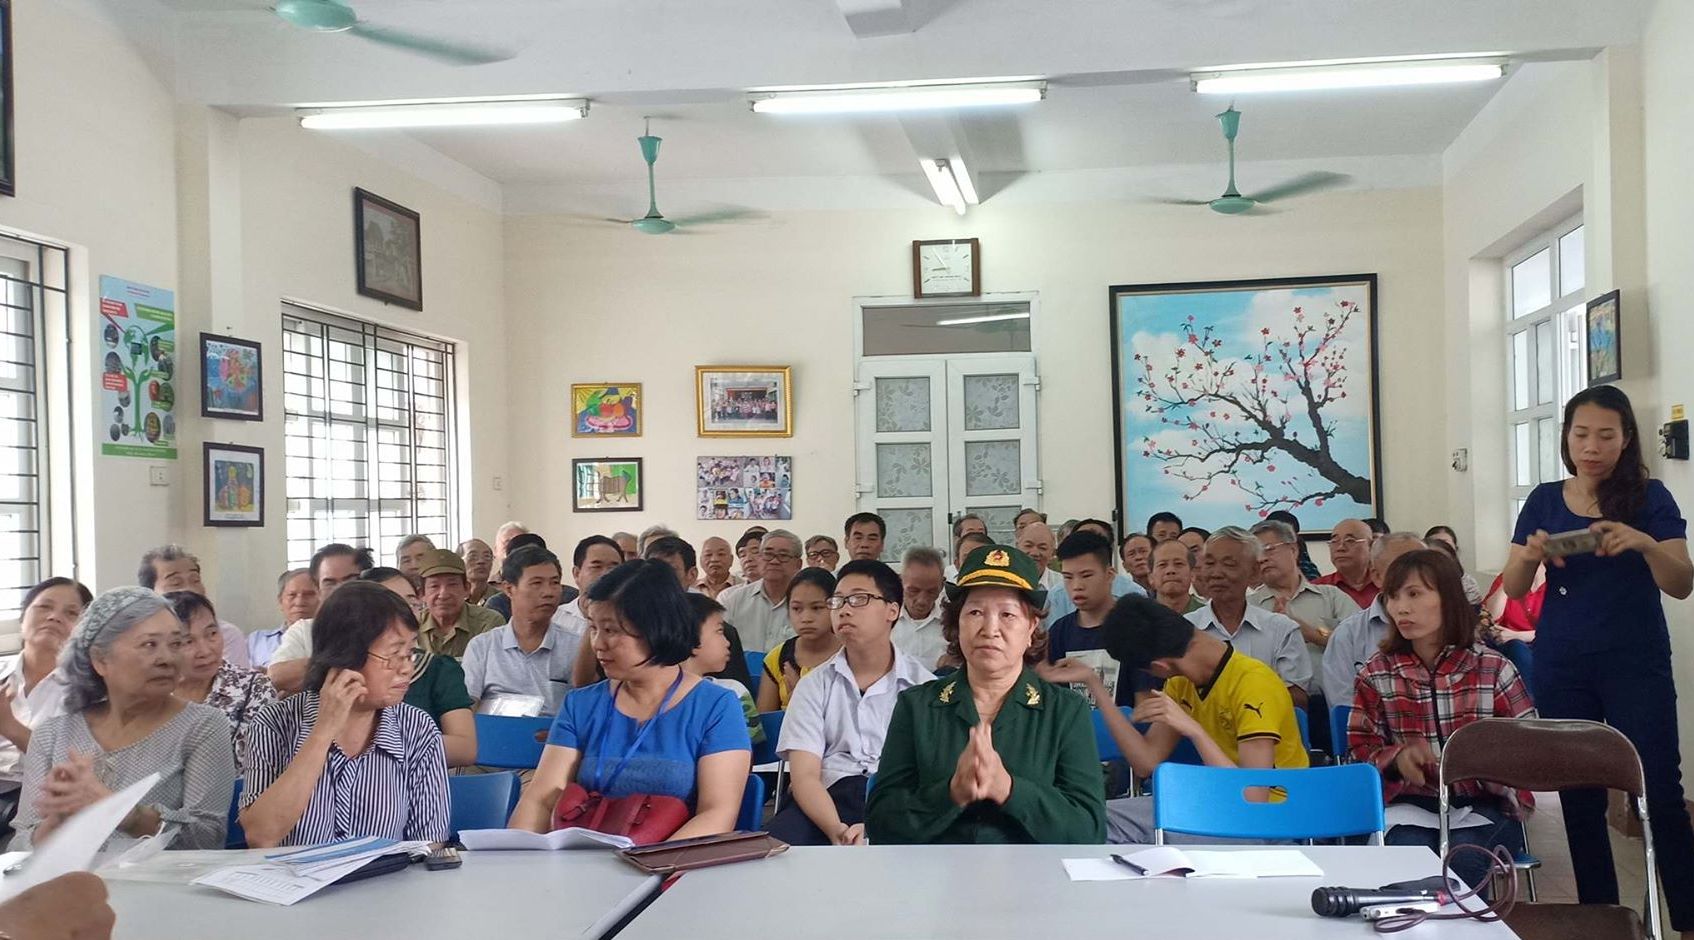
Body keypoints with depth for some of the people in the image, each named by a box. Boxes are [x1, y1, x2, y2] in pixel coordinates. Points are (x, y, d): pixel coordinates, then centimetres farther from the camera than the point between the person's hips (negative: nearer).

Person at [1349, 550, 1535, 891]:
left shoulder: (1492, 667, 2)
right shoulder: (1377, 673, 6)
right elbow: (1362, 747, 8)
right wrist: (1397, 758, -14)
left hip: (1485, 803, 0)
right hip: (1412, 801, 1)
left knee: (1460, 863, -30)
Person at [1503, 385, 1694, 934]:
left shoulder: (1649, 498, -2)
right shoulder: (1544, 501, 5)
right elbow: (1513, 589, 5)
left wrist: (1644, 543, -28)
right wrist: (1529, 556, -17)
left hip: (1637, 664, -2)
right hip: (1562, 667, 3)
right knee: (1579, 794, 7)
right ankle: (1598, 913, 17)